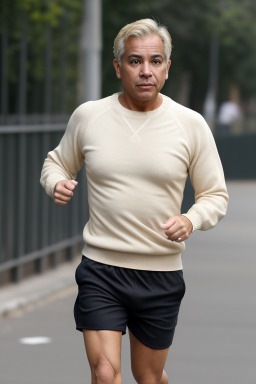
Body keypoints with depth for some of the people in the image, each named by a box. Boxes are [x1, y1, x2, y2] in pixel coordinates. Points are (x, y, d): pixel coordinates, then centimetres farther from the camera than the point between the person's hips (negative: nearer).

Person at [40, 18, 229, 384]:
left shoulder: (191, 124, -1)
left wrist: (190, 220, -16)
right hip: (100, 271, -1)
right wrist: (56, 183, -8)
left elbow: (215, 196, 5)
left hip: (161, 275, 1)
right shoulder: (88, 116, 0)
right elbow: (57, 161, 16)